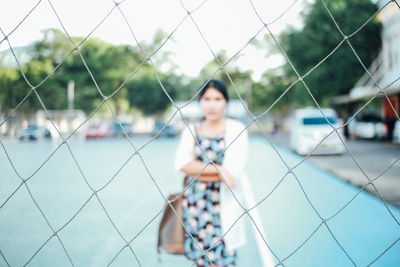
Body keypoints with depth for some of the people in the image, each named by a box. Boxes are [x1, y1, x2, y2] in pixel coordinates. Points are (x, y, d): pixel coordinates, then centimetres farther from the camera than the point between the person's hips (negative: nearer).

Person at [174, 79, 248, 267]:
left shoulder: (236, 129, -2)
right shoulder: (191, 130, 8)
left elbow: (235, 172, -12)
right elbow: (181, 164, -8)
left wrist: (195, 169, -8)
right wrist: (219, 169, -17)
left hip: (223, 206, -3)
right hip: (194, 203, 3)